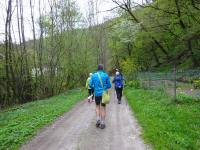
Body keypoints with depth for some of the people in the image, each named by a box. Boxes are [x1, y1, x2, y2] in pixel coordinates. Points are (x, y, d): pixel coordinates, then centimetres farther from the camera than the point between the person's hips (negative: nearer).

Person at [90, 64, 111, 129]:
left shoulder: (94, 75, -1)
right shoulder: (106, 75, -4)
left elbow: (91, 85, 2)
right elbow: (109, 86, -2)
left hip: (97, 94, 1)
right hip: (104, 94, -1)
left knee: (97, 107, 21)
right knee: (103, 108, 8)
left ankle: (98, 120, 6)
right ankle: (102, 123, 9)